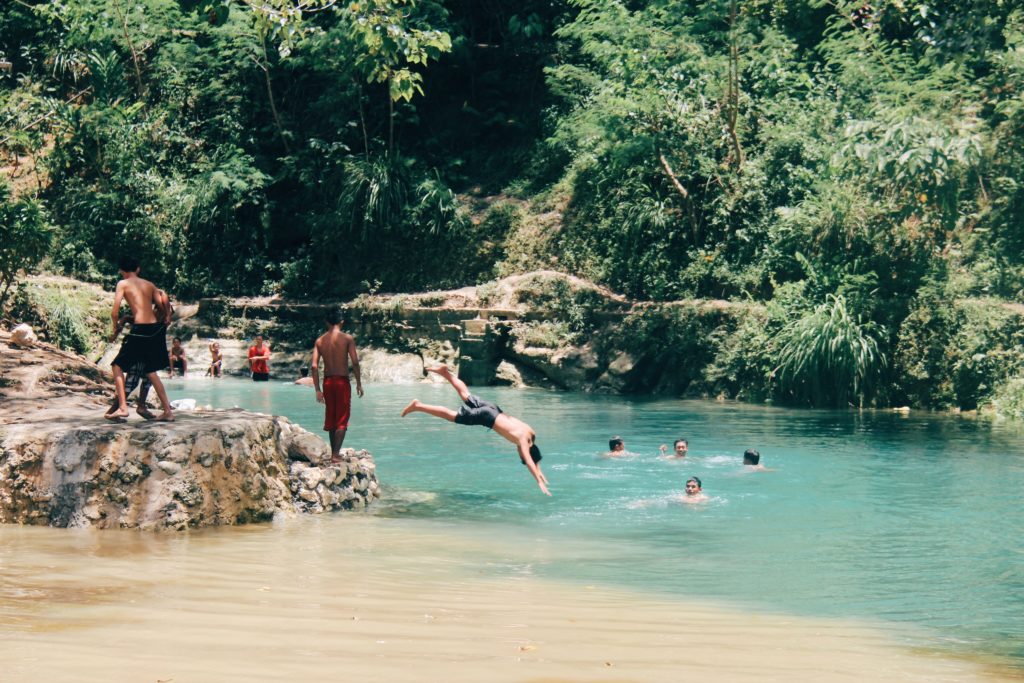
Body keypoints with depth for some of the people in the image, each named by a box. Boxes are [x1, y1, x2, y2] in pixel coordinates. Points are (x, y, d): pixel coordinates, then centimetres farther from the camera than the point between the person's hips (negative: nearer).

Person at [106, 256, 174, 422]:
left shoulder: (123, 284, 3)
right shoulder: (150, 285, 15)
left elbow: (115, 312, -5)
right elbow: (163, 308, 11)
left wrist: (116, 329, 11)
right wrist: (166, 320, 31)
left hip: (140, 329, -5)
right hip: (156, 328, 5)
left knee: (118, 365, 8)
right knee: (150, 371, 17)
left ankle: (122, 407, -5)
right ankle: (167, 410, 13)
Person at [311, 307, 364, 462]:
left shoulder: (320, 341, 4)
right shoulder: (347, 338, -6)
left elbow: (315, 366, -1)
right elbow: (355, 362, -12)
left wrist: (318, 389, 3)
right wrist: (359, 383, -2)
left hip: (327, 381, 4)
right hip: (342, 381, -4)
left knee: (331, 419, 16)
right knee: (342, 420, -1)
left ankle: (334, 452, 24)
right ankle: (336, 454, -11)